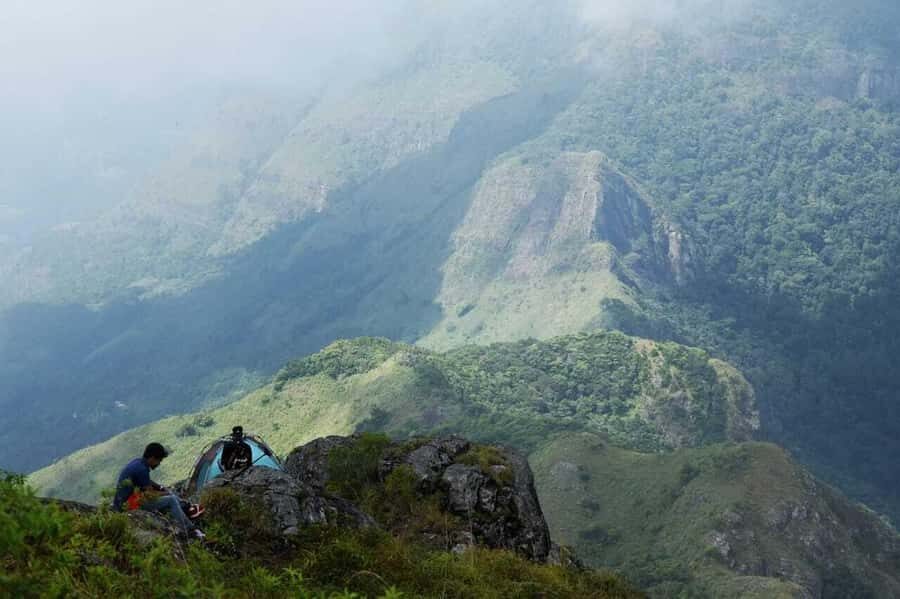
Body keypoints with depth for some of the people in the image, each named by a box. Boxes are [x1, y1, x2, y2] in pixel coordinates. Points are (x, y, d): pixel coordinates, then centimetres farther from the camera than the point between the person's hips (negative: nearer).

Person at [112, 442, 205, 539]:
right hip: (132, 503, -10)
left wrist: (160, 487, 12)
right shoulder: (142, 469, -24)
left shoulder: (137, 462, 6)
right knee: (171, 500, -11)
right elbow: (150, 495, -19)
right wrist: (166, 493, -2)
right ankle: (188, 532, -8)